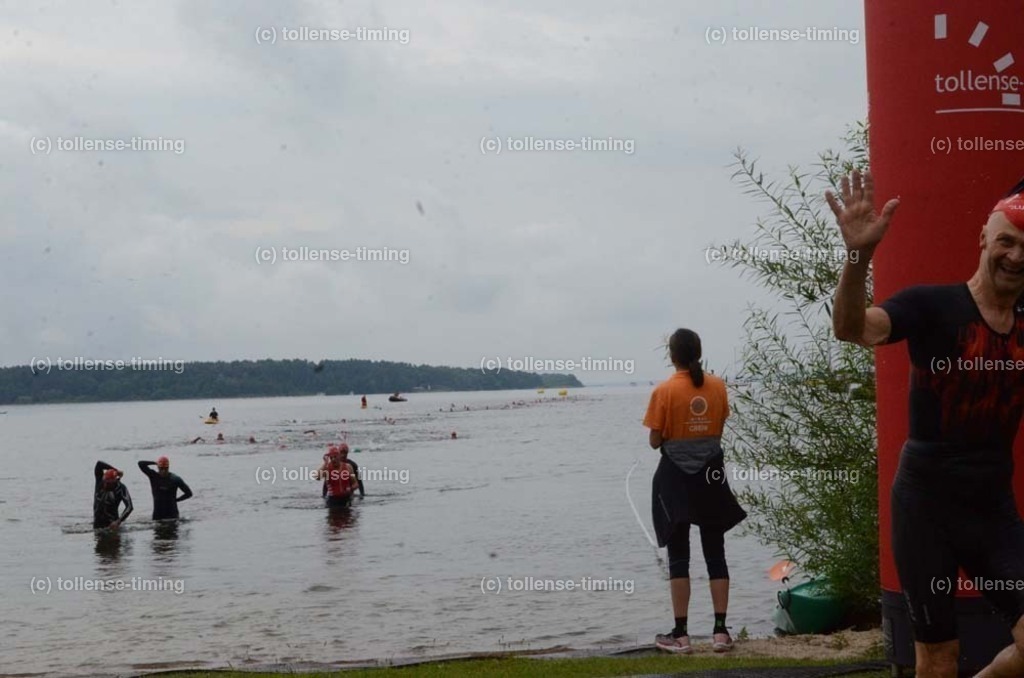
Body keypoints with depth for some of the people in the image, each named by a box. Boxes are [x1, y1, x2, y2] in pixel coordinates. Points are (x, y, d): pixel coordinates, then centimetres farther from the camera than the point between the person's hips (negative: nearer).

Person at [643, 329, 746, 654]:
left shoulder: (664, 391, -12)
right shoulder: (717, 386, -1)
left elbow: (655, 441, -9)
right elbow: (718, 430, 7)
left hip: (676, 476, -3)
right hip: (711, 474, 3)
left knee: (679, 556, 2)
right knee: (715, 554, 8)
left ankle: (680, 634, 2)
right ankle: (721, 631, 6)